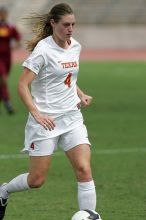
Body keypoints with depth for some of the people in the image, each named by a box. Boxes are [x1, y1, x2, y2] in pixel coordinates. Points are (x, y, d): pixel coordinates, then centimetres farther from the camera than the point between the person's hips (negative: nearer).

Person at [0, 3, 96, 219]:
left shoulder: (75, 47, 7)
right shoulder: (43, 50, -14)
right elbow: (22, 85, -17)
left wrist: (80, 94, 6)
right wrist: (37, 114, -27)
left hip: (72, 118, 5)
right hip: (46, 120, -5)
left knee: (84, 171, -10)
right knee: (37, 180, 1)